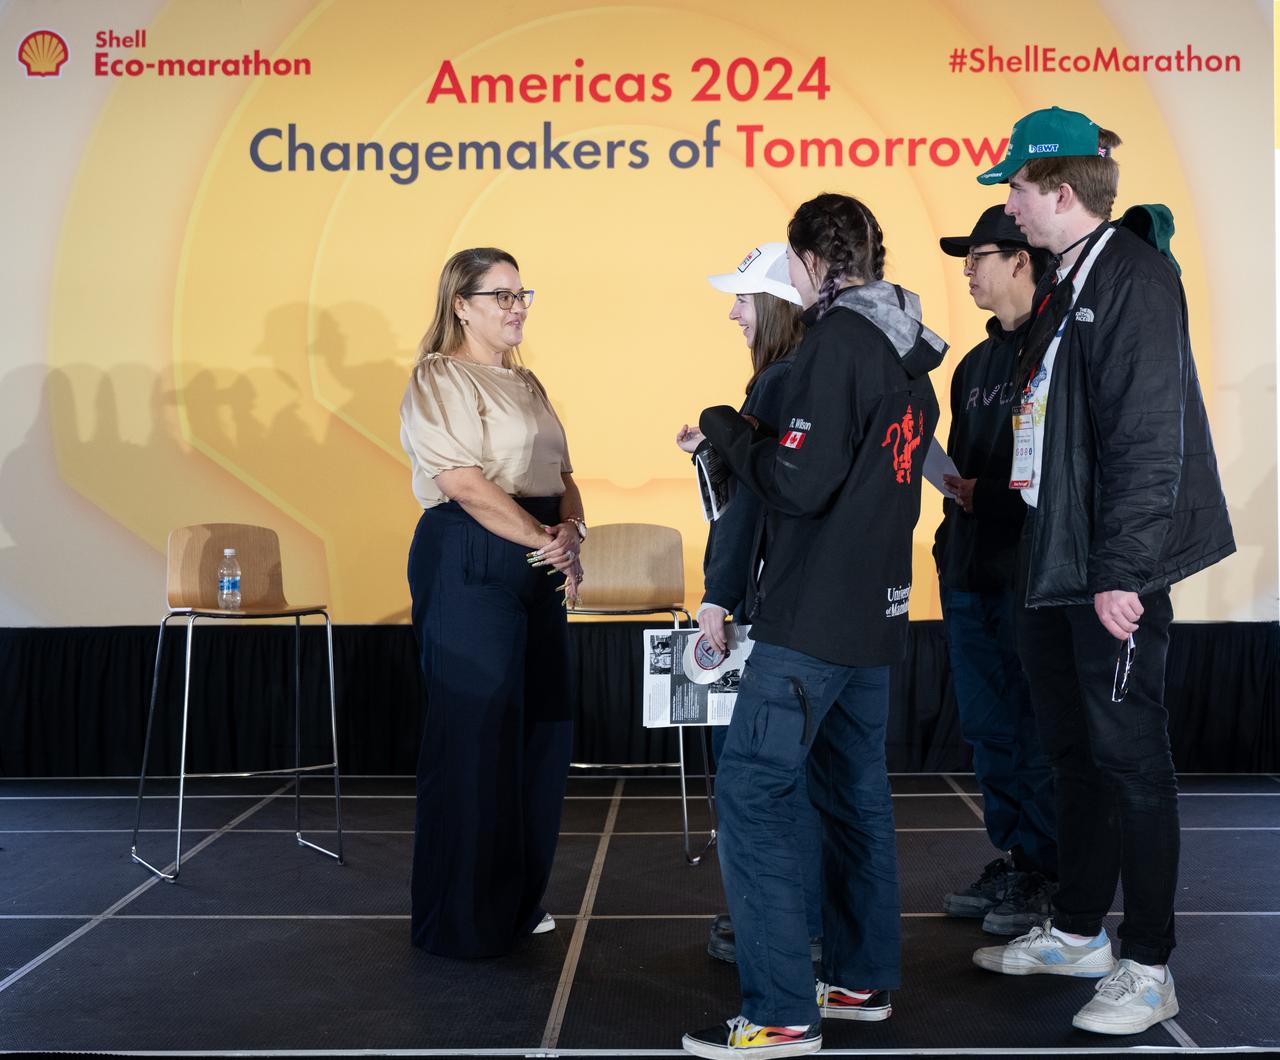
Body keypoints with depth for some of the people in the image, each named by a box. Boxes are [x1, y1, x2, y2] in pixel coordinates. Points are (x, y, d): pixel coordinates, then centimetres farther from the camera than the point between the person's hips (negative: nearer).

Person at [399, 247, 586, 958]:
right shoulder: (440, 378, -6)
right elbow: (464, 482, -17)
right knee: (476, 733, -3)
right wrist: (545, 540, -14)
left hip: (538, 565, 9)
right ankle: (464, 918, 10)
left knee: (543, 730, 10)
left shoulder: (524, 383, 21)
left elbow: (561, 476, 18)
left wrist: (571, 532, -2)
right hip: (469, 564, -9)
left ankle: (517, 900, 24)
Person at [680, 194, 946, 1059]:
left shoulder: (838, 340, -14)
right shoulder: (910, 353, 13)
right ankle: (864, 980, 25)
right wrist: (753, 436, 16)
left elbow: (800, 482, -20)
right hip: (876, 613, 9)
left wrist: (726, 429, -5)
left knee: (751, 793, -6)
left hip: (812, 617, -9)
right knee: (857, 790, 16)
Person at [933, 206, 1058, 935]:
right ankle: (1011, 860, 24)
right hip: (972, 570, 9)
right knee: (987, 725, 13)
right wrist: (954, 487, 7)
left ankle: (1043, 876, 9)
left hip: (1030, 572, -8)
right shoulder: (978, 362, 18)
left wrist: (992, 494, -18)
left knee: (1035, 730, -2)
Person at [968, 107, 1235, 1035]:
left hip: (1113, 574, -10)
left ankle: (1149, 968, 11)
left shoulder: (1134, 279, -14)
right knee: (1075, 752, 17)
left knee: (1130, 758, -1)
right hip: (1055, 563, 10)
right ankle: (1078, 932, 31)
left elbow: (1150, 436, -21)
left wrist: (1122, 570, -24)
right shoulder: (1067, 285, 15)